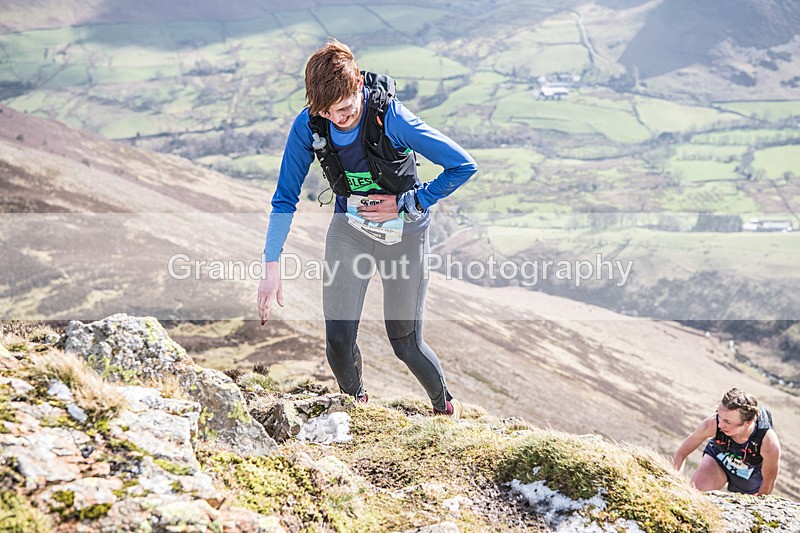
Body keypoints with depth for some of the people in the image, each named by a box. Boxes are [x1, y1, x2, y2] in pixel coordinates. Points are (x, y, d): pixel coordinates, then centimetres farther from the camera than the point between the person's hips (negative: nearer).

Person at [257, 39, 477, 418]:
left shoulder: (392, 119, -28)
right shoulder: (308, 126, -17)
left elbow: (463, 166, -19)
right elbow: (285, 198, -7)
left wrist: (406, 204, -19)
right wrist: (271, 267, -12)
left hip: (404, 234, -3)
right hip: (349, 229, 3)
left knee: (405, 343, 4)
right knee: (338, 339, -6)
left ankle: (446, 407, 35)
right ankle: (355, 404, 26)